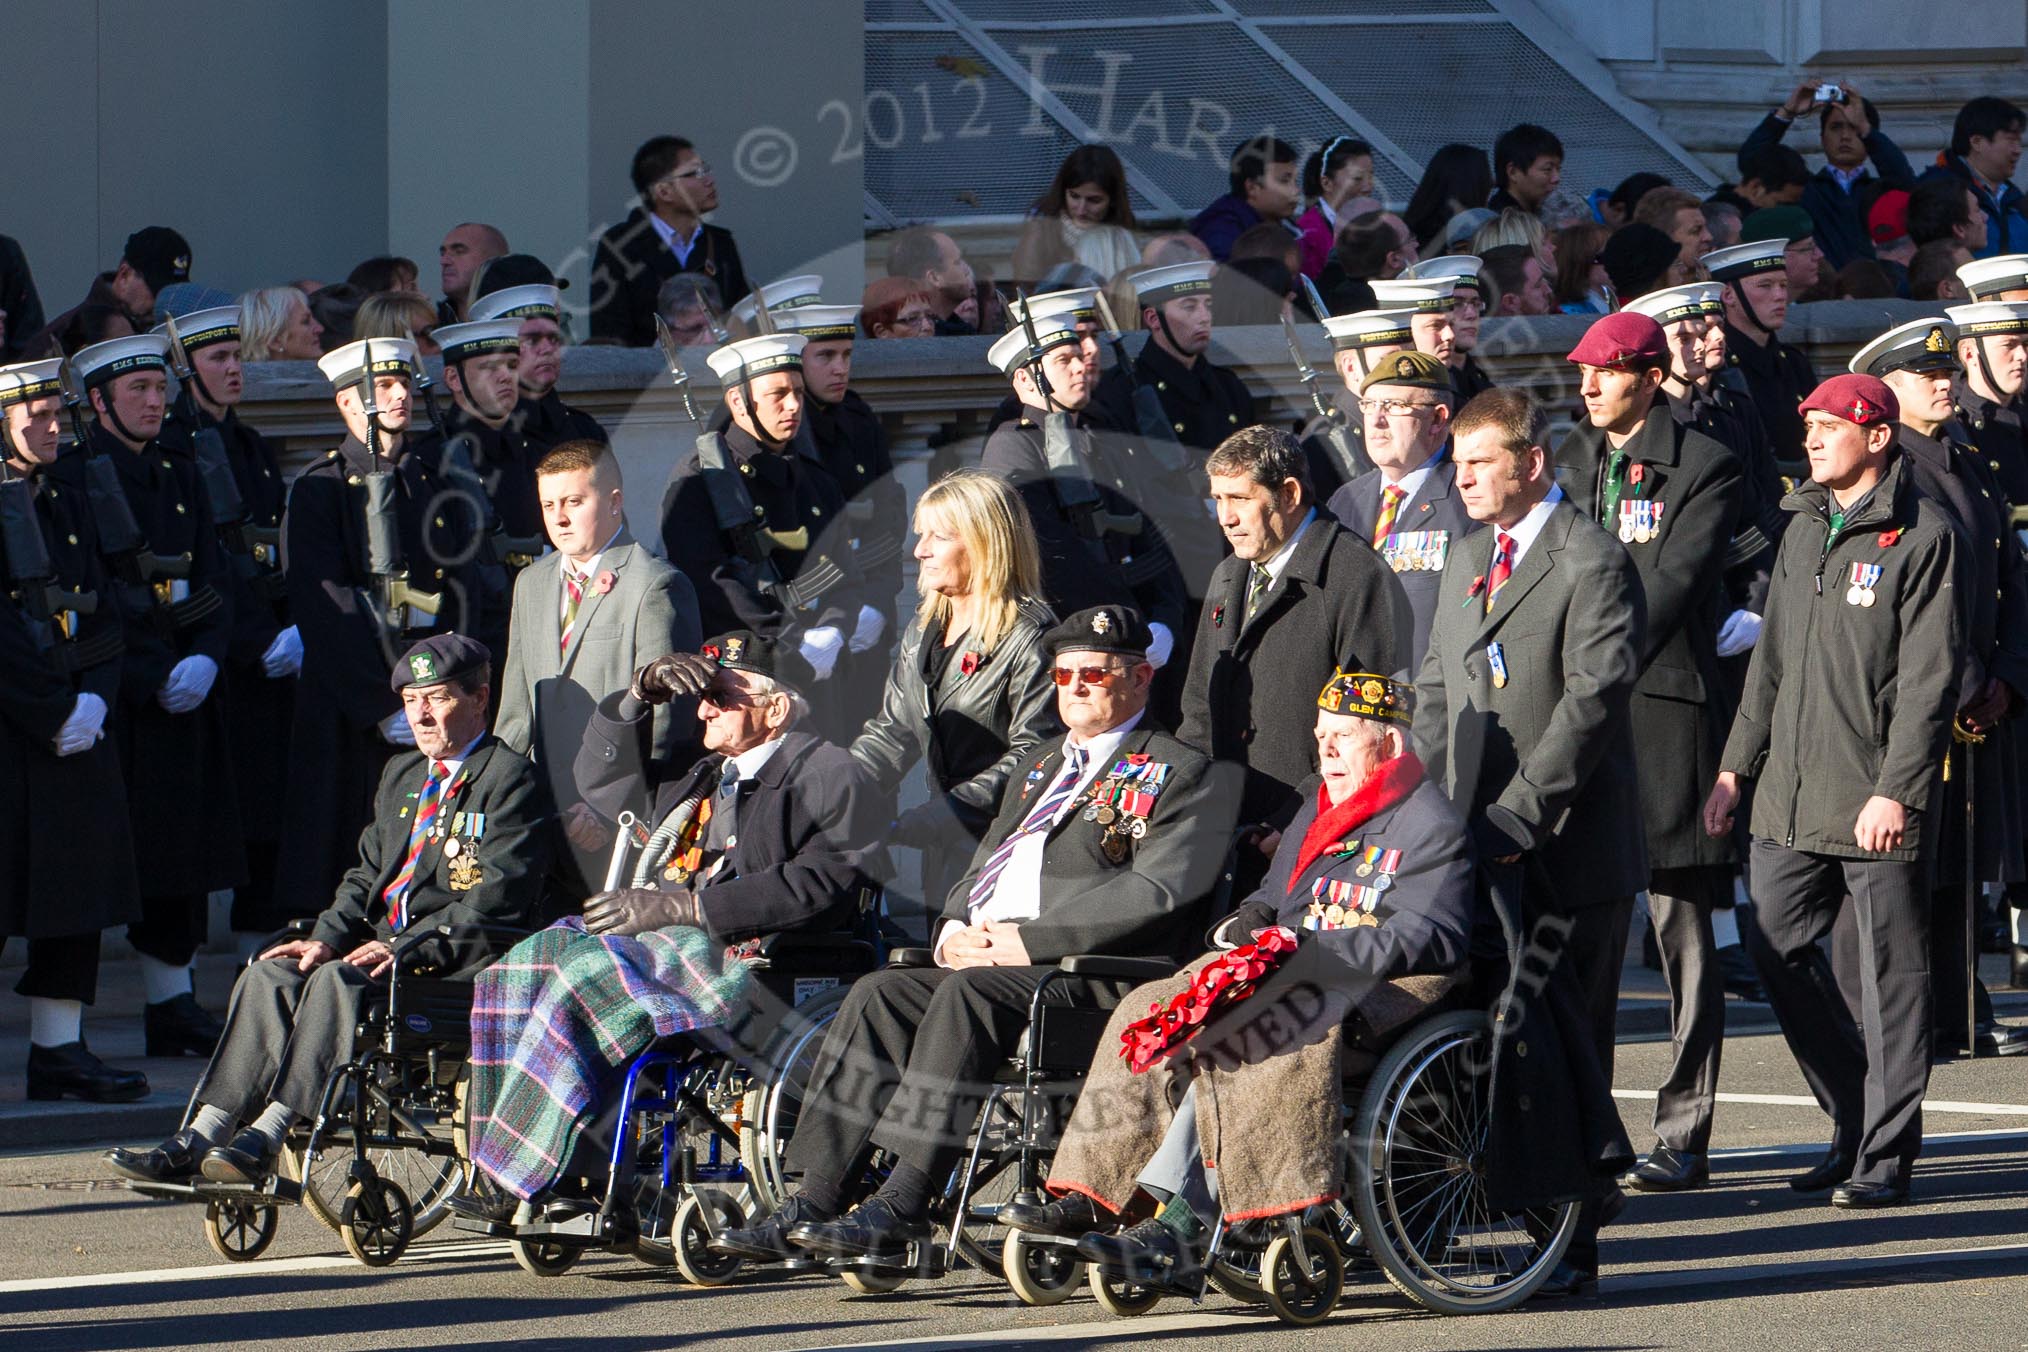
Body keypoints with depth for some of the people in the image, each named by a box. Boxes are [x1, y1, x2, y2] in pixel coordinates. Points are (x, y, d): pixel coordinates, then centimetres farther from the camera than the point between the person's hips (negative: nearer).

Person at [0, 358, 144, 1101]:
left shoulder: (68, 488, 12)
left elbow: (98, 602, 11)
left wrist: (96, 699, -3)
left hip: (72, 725, 7)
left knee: (78, 885, 8)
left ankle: (60, 1049, 14)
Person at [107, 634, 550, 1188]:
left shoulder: (511, 779, -4)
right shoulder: (402, 775, 24)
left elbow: (497, 899, -14)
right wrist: (328, 938, 1)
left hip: (457, 959, -8)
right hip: (387, 943, 8)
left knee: (341, 980, -32)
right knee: (270, 975, -15)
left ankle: (267, 1137, -38)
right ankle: (201, 1138, -24)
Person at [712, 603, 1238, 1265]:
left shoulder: (1182, 775, 4)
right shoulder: (1043, 770, 31)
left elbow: (1157, 892, -11)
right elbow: (982, 868, 30)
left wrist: (1027, 942, -16)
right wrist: (955, 930, 4)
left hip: (1089, 970, -8)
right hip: (983, 956, 8)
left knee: (968, 994, -34)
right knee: (878, 994, -17)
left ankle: (902, 1206, -38)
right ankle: (812, 1207, -23)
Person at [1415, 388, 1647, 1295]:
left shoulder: (1592, 564, -9)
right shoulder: (1468, 563, 18)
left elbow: (1593, 701, -17)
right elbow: (1436, 692, 20)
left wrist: (1517, 815, -20)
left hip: (1568, 851, -7)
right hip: (1475, 848, 7)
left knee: (1568, 1046, -2)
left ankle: (1568, 1246, 2)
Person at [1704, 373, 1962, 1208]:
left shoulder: (1922, 536, -6)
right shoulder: (1804, 528, 15)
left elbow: (1929, 678, -11)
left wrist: (1897, 791, -17)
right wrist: (1736, 766, 15)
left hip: (1875, 802, -7)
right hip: (1791, 795, 7)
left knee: (1891, 973, -1)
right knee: (1777, 952, 5)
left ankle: (1887, 1154, 5)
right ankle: (1854, 1120, 20)